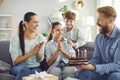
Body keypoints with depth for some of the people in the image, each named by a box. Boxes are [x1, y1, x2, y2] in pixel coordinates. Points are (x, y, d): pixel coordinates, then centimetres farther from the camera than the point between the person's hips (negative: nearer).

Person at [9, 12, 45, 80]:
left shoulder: (40, 37, 0)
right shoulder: (16, 38, -10)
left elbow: (40, 59, 4)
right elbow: (15, 61, -11)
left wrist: (38, 51, -18)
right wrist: (32, 52, -20)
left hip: (35, 67, 1)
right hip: (19, 67, -1)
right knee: (24, 69, -36)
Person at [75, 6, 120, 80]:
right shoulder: (99, 37, 4)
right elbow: (96, 59, 7)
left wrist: (94, 67, -30)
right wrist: (85, 64, -14)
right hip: (103, 71, 5)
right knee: (82, 73, -22)